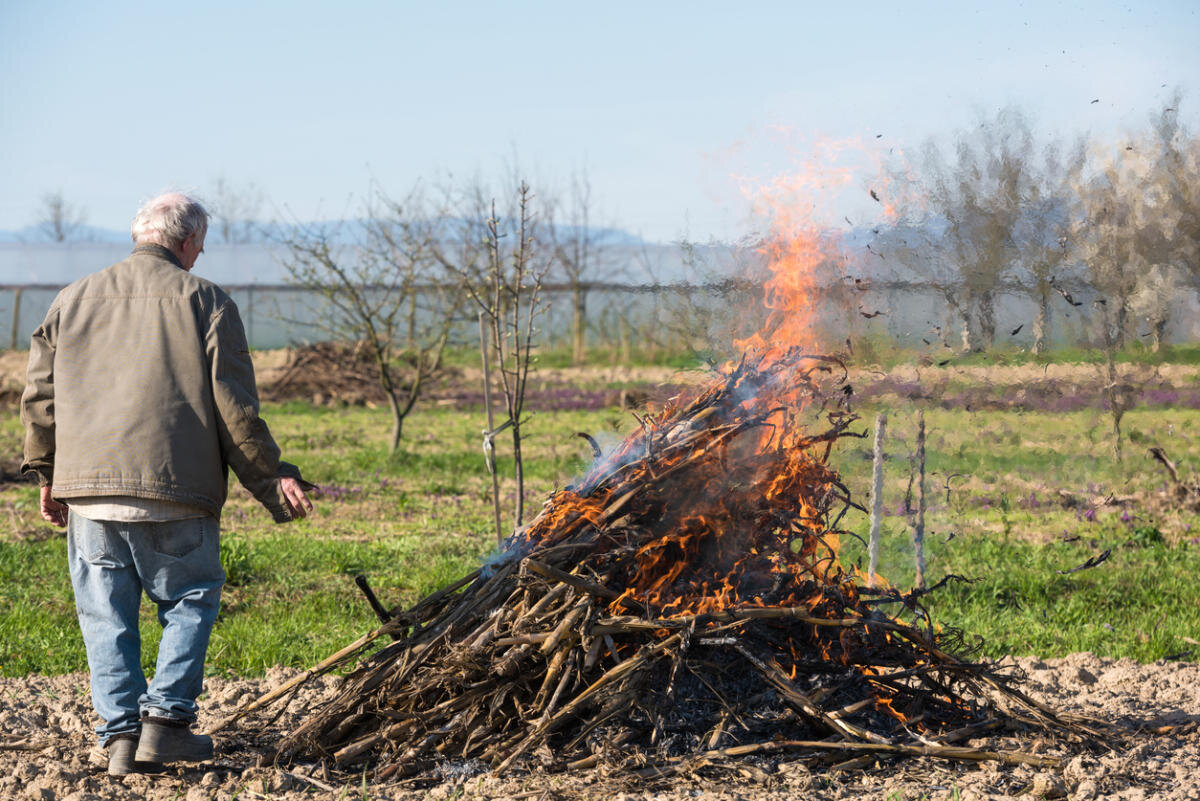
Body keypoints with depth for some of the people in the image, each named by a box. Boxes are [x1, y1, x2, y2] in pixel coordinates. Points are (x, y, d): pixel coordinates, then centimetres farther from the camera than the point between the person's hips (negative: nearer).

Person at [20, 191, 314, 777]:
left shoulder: (73, 300, 15)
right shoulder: (205, 302, 3)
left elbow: (40, 396, 15)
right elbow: (234, 407, -1)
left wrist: (47, 475, 23)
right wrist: (271, 478, 5)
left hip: (87, 486, 3)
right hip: (175, 489, -3)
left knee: (106, 612, 9)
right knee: (190, 598, 11)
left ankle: (120, 733, 3)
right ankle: (166, 719, 1)